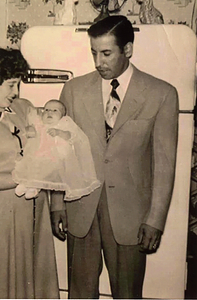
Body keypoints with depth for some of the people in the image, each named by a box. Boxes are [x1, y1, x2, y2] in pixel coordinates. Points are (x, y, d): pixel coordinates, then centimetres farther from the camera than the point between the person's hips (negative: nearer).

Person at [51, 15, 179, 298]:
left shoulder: (162, 94, -5)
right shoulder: (74, 89, 2)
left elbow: (164, 163, -4)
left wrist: (156, 219, -5)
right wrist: (56, 203, 5)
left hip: (130, 211, -1)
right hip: (81, 209, 2)